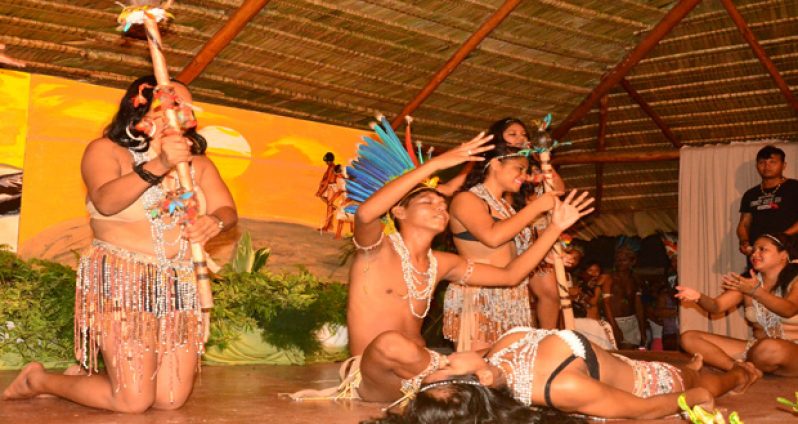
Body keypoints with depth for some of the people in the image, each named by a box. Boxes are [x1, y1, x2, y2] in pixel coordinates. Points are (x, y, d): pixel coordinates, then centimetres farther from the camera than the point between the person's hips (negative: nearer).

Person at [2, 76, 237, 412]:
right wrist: (158, 165, -34)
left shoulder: (197, 164, 11)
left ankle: (86, 377, 29)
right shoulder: (106, 151, -4)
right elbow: (106, 201, -22)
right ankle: (38, 380, 18)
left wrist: (213, 222, -21)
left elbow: (227, 210, 3)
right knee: (133, 402, -8)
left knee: (171, 400, 2)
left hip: (179, 286, 6)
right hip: (122, 281, -6)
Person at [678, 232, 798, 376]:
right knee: (689, 338, -6)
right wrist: (698, 297, -28)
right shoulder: (746, 283, 8)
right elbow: (717, 306, -6)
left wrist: (755, 291, -37)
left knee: (770, 349, -43)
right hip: (756, 349, 5)